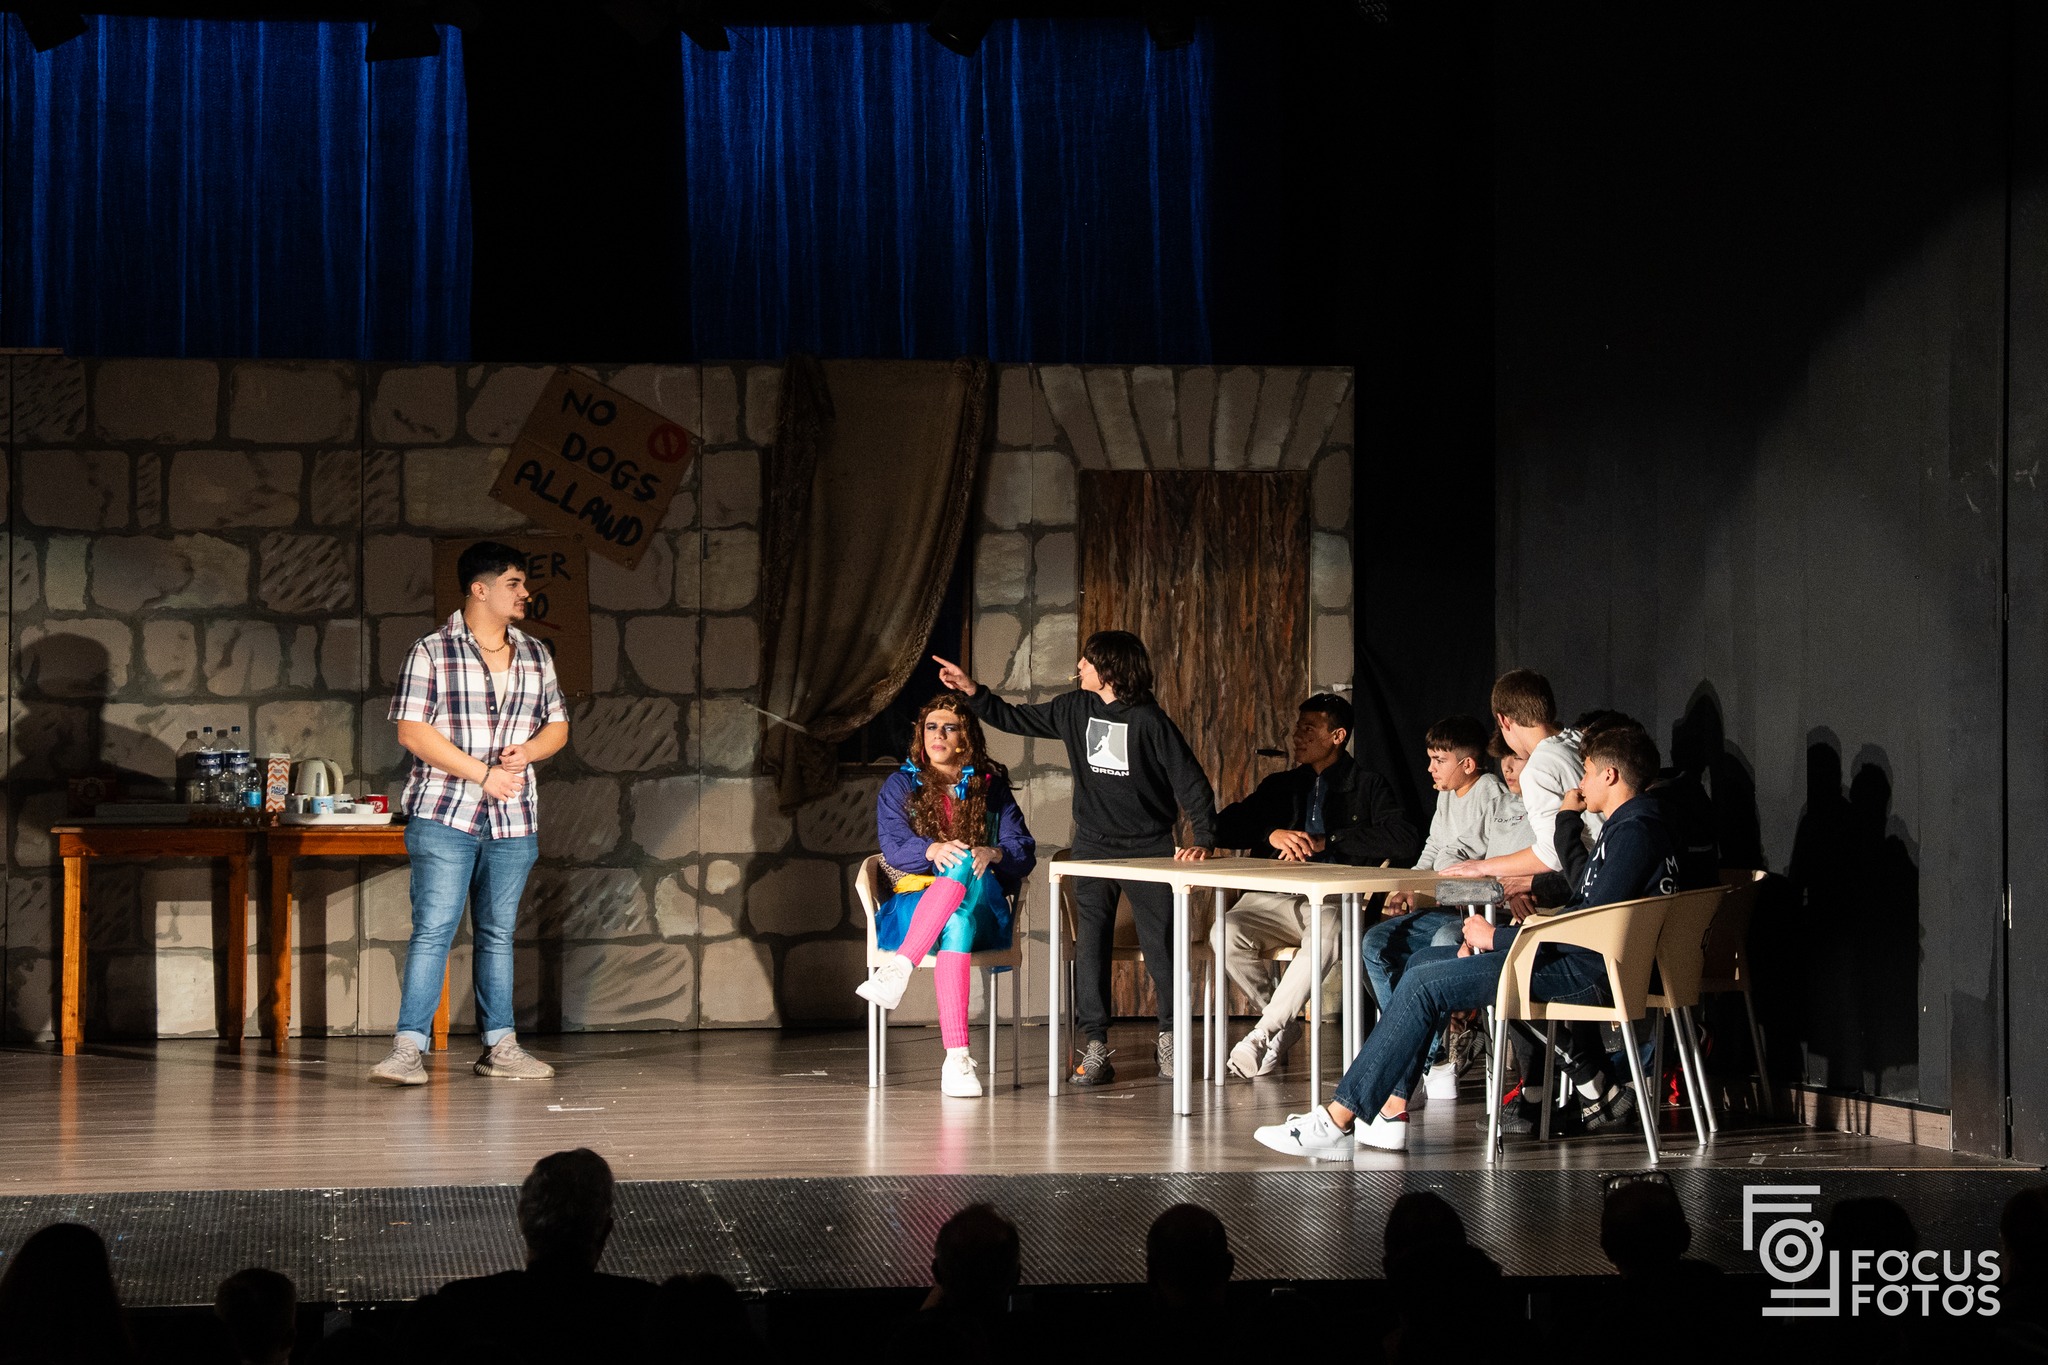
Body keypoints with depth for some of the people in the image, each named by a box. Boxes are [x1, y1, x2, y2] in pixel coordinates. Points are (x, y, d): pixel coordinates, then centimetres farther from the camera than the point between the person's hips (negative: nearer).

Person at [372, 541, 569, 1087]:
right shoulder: (432, 651, -4)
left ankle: (499, 1045, 15)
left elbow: (557, 727, 17)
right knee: (433, 929, -10)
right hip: (445, 815, -5)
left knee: (498, 932, 10)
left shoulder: (535, 657, 13)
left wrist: (528, 751, -6)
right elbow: (412, 731, -10)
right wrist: (483, 774, -13)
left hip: (513, 820, 5)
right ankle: (409, 1048, -11)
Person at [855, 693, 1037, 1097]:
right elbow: (893, 848, -2)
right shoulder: (900, 787, 15)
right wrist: (932, 850, -25)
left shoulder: (990, 788, 17)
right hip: (913, 903, 0)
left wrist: (993, 854, -20)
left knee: (965, 868, -40)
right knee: (956, 922, -40)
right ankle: (956, 1058, -54)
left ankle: (899, 969, -54)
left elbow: (1023, 850, 4)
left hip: (982, 902, 0)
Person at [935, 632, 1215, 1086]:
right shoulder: (1074, 709, 4)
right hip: (1093, 847, 4)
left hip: (1149, 848, -4)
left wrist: (1202, 839, -17)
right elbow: (1015, 720, 18)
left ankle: (1169, 1038, 17)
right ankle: (1095, 1048, -3)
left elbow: (1191, 782, -8)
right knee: (1090, 945, -5)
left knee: (1161, 945, -1)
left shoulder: (1150, 722, -10)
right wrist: (972, 692, 9)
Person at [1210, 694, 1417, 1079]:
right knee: (1226, 933, -28)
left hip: (1336, 899, -4)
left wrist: (1327, 841, -11)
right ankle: (1282, 1024, -8)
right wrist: (1272, 834, -8)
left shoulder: (1368, 786, 10)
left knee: (1325, 934, -40)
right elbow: (1225, 826, 13)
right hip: (1276, 897, 4)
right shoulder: (1281, 786, 23)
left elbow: (1404, 841, -8)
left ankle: (1263, 1033, -27)